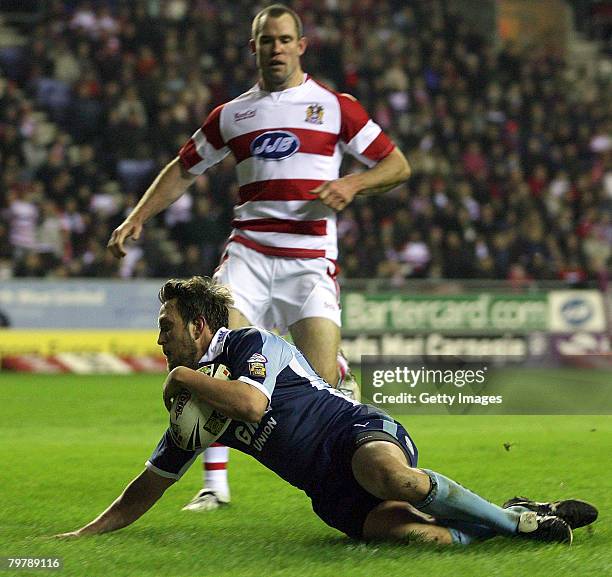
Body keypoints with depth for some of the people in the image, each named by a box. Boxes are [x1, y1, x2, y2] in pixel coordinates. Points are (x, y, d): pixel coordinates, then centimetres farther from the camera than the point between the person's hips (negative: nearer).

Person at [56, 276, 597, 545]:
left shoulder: (252, 344, -3)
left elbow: (253, 404, -24)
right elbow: (144, 492, 25)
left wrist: (183, 376, -9)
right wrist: (82, 534, 17)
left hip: (360, 433, -5)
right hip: (333, 496, 5)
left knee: (388, 476, -43)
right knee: (410, 534, -31)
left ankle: (519, 517, -23)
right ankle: (516, 521, -10)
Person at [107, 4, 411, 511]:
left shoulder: (334, 106, 7)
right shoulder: (232, 115, 15)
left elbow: (397, 164, 8)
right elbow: (184, 169, 24)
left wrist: (352, 185, -10)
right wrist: (137, 218, 13)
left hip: (310, 256, -2)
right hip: (248, 253, 2)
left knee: (319, 384, -13)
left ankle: (340, 372, 27)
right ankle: (215, 483, -8)